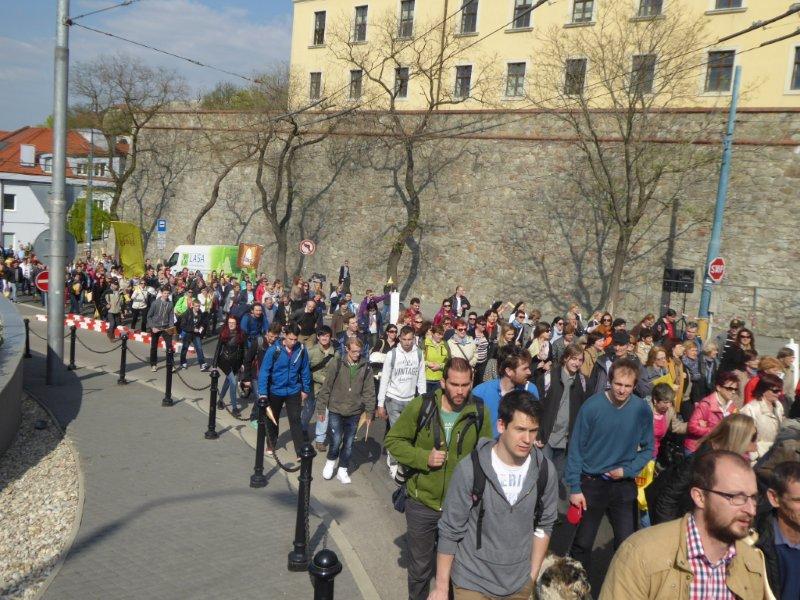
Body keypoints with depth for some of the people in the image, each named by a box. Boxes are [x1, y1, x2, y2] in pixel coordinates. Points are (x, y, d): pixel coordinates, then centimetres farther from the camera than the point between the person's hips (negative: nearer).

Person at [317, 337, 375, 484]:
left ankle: (342, 470, 27)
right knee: (336, 440, -5)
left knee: (349, 443, 9)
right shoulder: (336, 364, -9)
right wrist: (321, 408, -3)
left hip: (354, 412, 2)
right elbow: (326, 387, -4)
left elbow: (369, 391, 2)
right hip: (336, 410, -2)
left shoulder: (366, 367, -3)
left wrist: (370, 412, 2)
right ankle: (331, 461, 25)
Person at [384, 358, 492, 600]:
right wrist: (424, 458, -18)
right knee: (420, 567, 18)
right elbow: (393, 440, -5)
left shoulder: (480, 413, -10)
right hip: (422, 502, 0)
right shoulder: (421, 406, -14)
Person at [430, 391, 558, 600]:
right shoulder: (470, 470, -20)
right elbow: (449, 532, -12)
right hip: (473, 582, -3)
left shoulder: (546, 471, -10)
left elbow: (544, 526, 3)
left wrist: (533, 577, 5)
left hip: (520, 583, 3)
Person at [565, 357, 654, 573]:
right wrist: (574, 488, -10)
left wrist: (627, 470, -11)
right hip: (592, 483, -1)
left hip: (624, 485, 2)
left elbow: (647, 448, 3)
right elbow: (576, 448, -9)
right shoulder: (592, 406, -15)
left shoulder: (642, 409, -8)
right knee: (582, 544, 10)